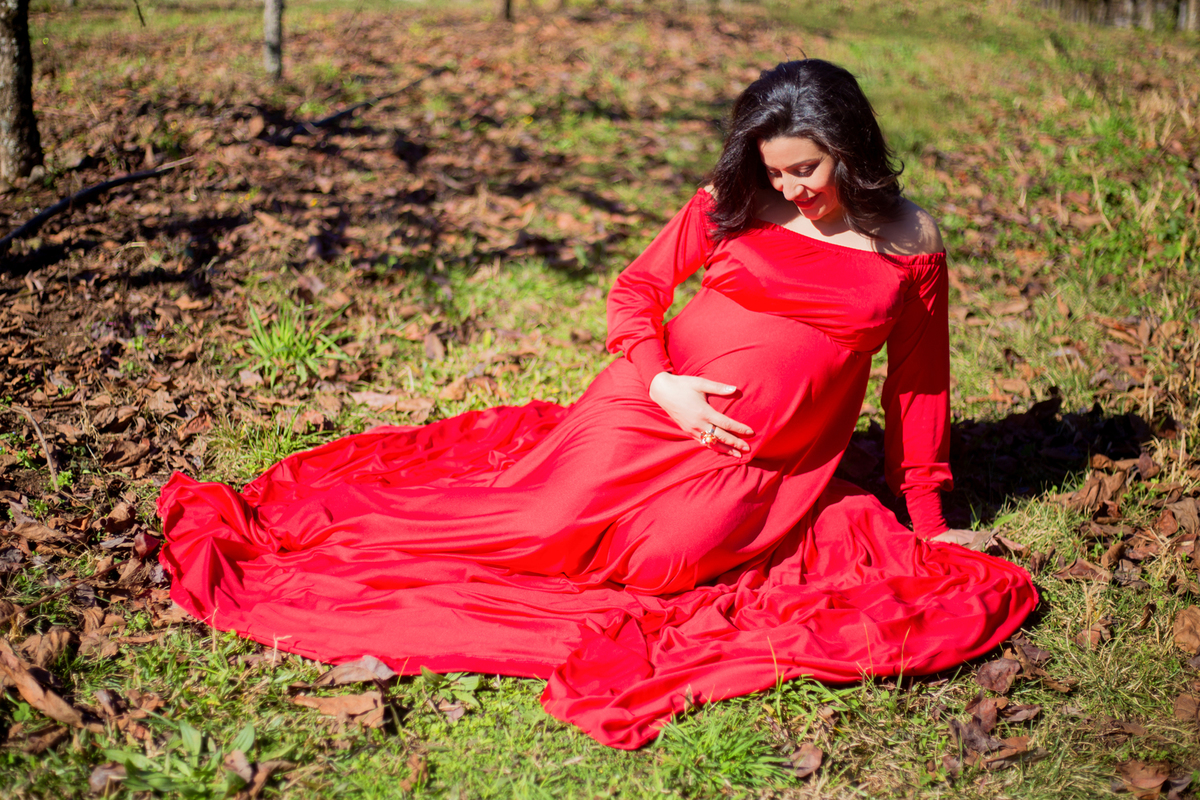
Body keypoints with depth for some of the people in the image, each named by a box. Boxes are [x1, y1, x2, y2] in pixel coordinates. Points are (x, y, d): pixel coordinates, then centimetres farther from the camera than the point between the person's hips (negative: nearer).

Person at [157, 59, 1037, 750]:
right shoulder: (732, 207, 2)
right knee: (546, 519, -16)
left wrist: (927, 519, 13)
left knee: (659, 556, -29)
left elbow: (921, 384, 10)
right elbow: (639, 287, 7)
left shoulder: (912, 246, 2)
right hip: (660, 405, 0)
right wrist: (658, 381, -12)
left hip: (768, 464, 0)